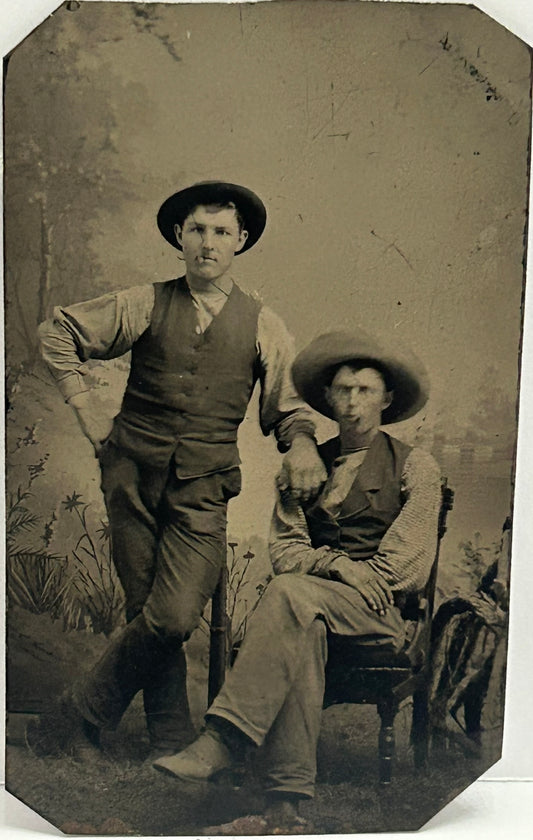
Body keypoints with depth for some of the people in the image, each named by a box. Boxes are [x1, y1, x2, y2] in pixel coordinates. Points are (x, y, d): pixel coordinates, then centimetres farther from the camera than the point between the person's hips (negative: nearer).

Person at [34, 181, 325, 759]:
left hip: (202, 492, 0)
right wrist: (87, 414, 5)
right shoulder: (146, 304, 6)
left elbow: (288, 406, 10)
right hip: (132, 476, 1)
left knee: (172, 618, -11)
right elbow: (56, 333, 12)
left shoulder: (262, 326, 7)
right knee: (147, 613, 4)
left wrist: (301, 445, -13)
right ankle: (172, 742, 22)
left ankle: (85, 713, 13)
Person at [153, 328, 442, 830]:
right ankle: (286, 798, -33)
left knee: (291, 593, -33)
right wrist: (335, 564, -9)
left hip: (382, 611, -2)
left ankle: (222, 742, -35)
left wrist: (348, 576, -8)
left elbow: (404, 564, 1)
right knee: (303, 629, -35)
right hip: (307, 601, 2)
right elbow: (284, 550, 10)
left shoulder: (415, 467, 11)